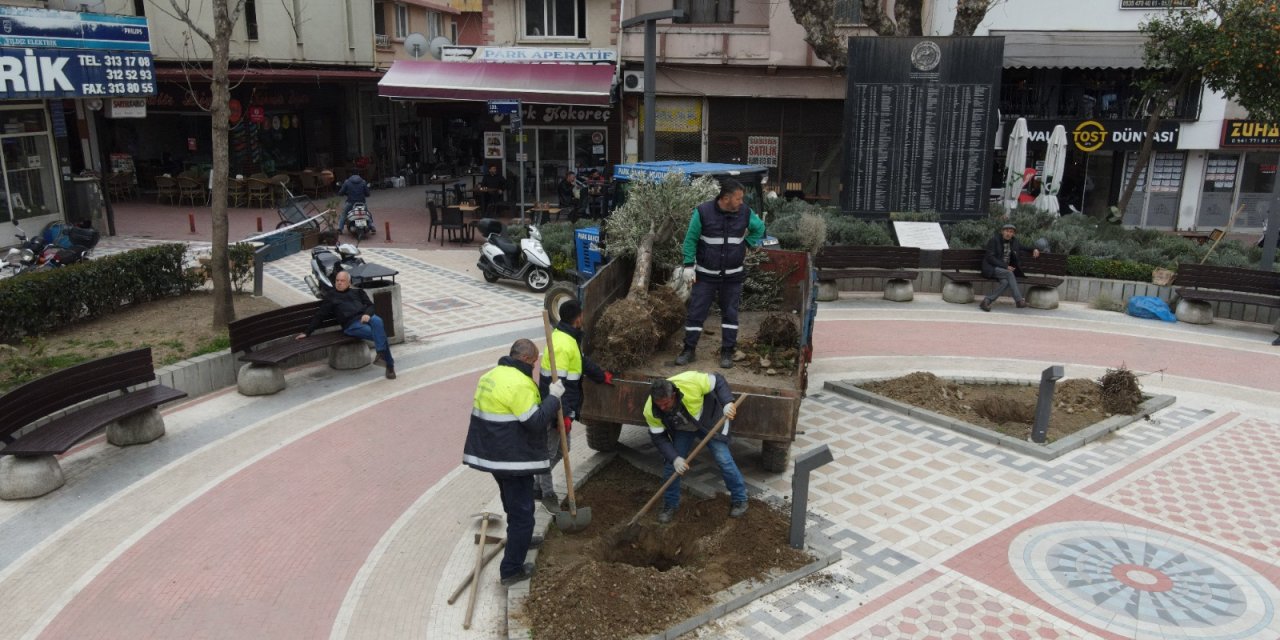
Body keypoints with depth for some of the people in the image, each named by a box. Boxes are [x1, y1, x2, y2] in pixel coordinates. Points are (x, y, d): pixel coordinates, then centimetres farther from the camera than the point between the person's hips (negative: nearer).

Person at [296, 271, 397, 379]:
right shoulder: (330, 296, 22)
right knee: (380, 335, -31)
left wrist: (367, 314, -8)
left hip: (365, 317, 2)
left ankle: (381, 354, -36)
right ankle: (389, 364, -29)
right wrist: (307, 332, 13)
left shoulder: (357, 292, 26)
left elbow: (370, 305, 16)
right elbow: (320, 316, 19)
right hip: (351, 324, -2)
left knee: (377, 321, -38)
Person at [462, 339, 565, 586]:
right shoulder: (519, 383, -22)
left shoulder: (490, 376, 10)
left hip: (492, 454, 10)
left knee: (513, 504, 29)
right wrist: (553, 397, -12)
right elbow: (535, 421, -22)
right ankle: (511, 569, 4)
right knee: (522, 512, 0)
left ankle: (520, 539, 48)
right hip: (513, 459, -10)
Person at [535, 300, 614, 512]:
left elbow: (582, 361, 25)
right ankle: (547, 494, 19)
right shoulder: (563, 345, -25)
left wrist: (602, 375, 34)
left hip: (564, 406, 11)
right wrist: (564, 414, -25)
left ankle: (537, 486, 33)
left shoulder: (568, 337, 8)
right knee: (549, 452, 5)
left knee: (562, 447, 21)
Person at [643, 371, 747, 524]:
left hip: (709, 421, -2)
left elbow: (718, 381, -26)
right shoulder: (651, 411, -31)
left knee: (723, 459, -7)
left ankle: (739, 499, 13)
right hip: (682, 430, 2)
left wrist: (727, 403, -40)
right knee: (671, 465, -4)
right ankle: (670, 505, 19)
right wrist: (675, 458, -32)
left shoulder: (691, 381, -41)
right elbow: (659, 438, -20)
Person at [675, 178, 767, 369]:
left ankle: (727, 351, 20)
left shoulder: (745, 213, -6)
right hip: (706, 274, -2)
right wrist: (689, 265, -9)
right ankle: (689, 349, 13)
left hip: (732, 275, 2)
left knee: (730, 313, 9)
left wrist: (746, 244, 4)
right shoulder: (703, 212, -13)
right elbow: (690, 239, -6)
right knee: (696, 312, 1)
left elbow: (759, 228, 15)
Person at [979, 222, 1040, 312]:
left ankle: (986, 301, -31)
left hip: (1006, 269, 5)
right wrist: (1005, 266, -21)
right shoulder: (994, 240, -7)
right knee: (1009, 273, -33)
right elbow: (990, 257, -14)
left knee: (1005, 282, -31)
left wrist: (1034, 249, 6)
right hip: (991, 268, -5)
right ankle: (1019, 301, -34)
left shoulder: (1014, 242, 11)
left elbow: (1024, 248, 28)